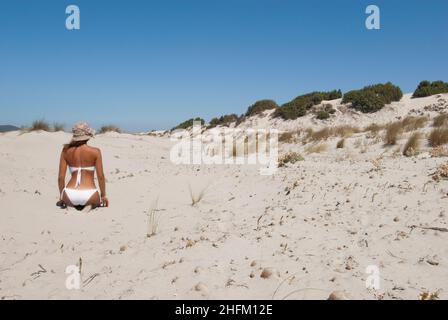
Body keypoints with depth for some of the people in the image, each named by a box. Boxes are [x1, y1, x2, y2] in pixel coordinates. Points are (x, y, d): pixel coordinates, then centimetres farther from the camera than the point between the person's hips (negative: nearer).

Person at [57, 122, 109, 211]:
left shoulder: (66, 151, 5)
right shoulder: (95, 151, -2)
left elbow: (61, 177, 5)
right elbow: (101, 176, -2)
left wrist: (62, 197, 18)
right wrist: (103, 196, 12)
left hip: (69, 196, 3)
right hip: (89, 195, -2)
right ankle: (89, 206, 0)